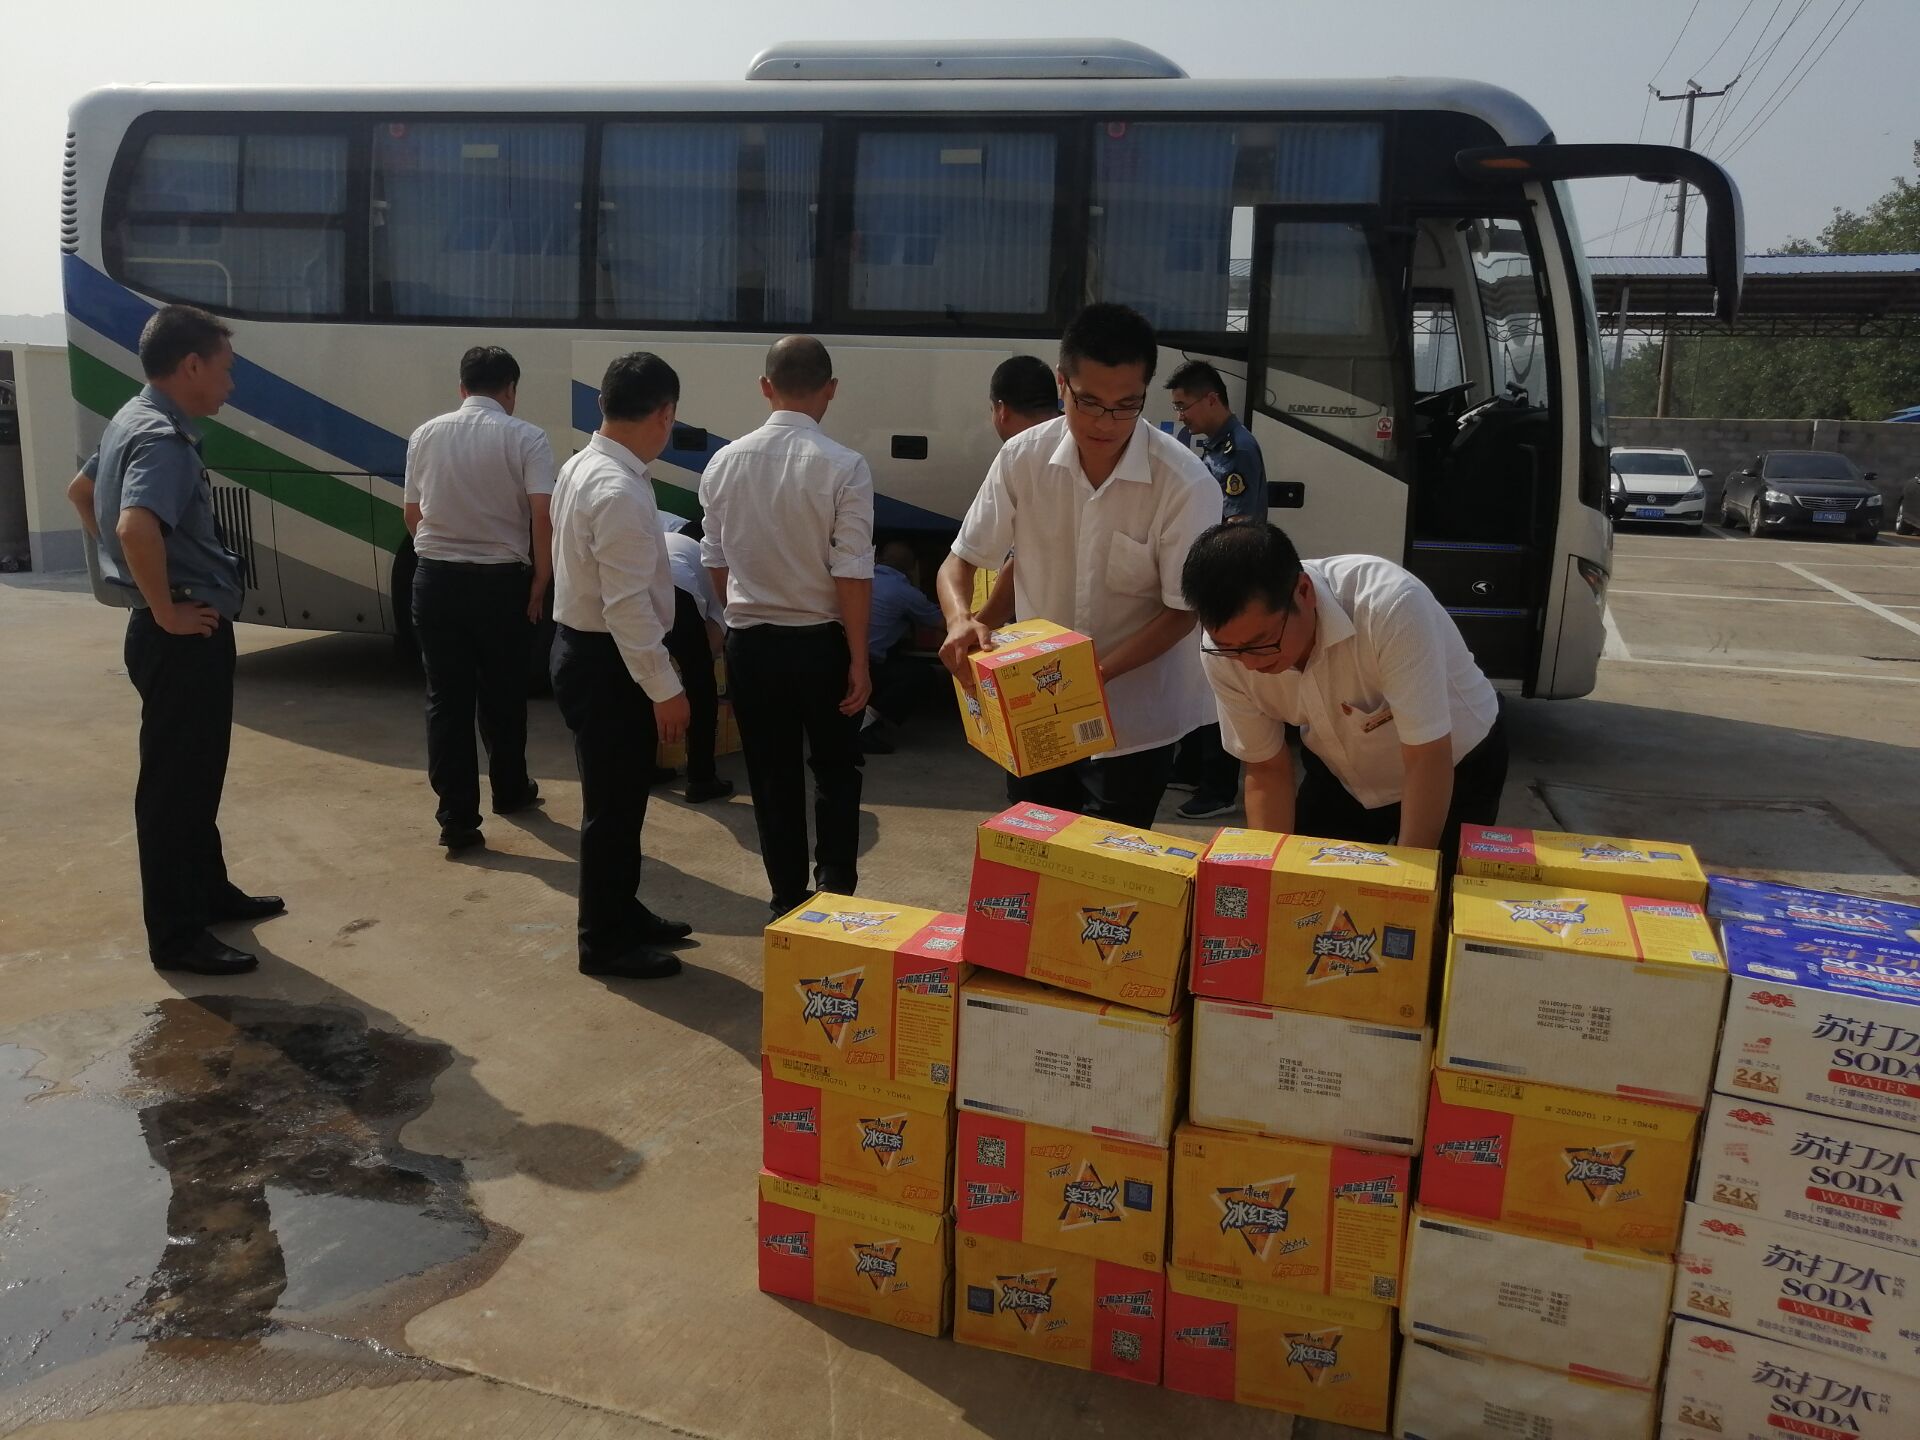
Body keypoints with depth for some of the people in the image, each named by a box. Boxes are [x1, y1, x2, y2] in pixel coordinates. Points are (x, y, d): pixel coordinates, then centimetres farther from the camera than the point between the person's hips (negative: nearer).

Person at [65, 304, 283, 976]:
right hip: (185, 638, -10)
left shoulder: (132, 421, 12)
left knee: (197, 773, 21)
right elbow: (137, 526, -37)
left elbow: (81, 491, 28)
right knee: (174, 782, -2)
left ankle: (208, 890, 35)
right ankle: (176, 935, 6)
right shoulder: (165, 438, -20)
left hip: (185, 633, 10)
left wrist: (125, 572, 23)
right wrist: (167, 612, -25)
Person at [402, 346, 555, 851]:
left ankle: (457, 816, 2)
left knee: (446, 697, 5)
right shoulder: (525, 437, -6)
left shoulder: (426, 435, 6)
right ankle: (509, 789, 32)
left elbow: (412, 514, 13)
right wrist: (540, 584, -6)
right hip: (501, 580, -2)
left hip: (436, 578, 2)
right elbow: (543, 516, -15)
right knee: (502, 693, 15)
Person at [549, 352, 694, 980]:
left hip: (584, 648, 10)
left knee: (619, 797, 21)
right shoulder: (620, 492, -24)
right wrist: (665, 687, -20)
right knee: (612, 804, 3)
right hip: (606, 663, -10)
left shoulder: (582, 467, 8)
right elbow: (628, 606, -26)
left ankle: (621, 913, 36)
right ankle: (604, 942, 17)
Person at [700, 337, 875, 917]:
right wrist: (858, 658, -8)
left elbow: (716, 562, 8)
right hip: (821, 642, -3)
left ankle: (789, 898, 22)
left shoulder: (725, 463, -1)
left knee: (772, 776, 14)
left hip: (749, 642, 3)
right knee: (835, 769, 17)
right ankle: (835, 888, 11)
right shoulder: (844, 467, -15)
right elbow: (852, 573, -16)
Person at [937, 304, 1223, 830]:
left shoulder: (1185, 484, -18)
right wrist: (961, 619, -23)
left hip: (1132, 723, -3)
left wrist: (1096, 674, -25)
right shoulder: (1022, 458, -9)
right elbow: (961, 561, -1)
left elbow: (1183, 610, -13)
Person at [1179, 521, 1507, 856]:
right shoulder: (1226, 644, -23)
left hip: (1455, 768, -3)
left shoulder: (1389, 607, -38)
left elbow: (1427, 762, -32)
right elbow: (1267, 770, -10)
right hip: (1340, 776, 3)